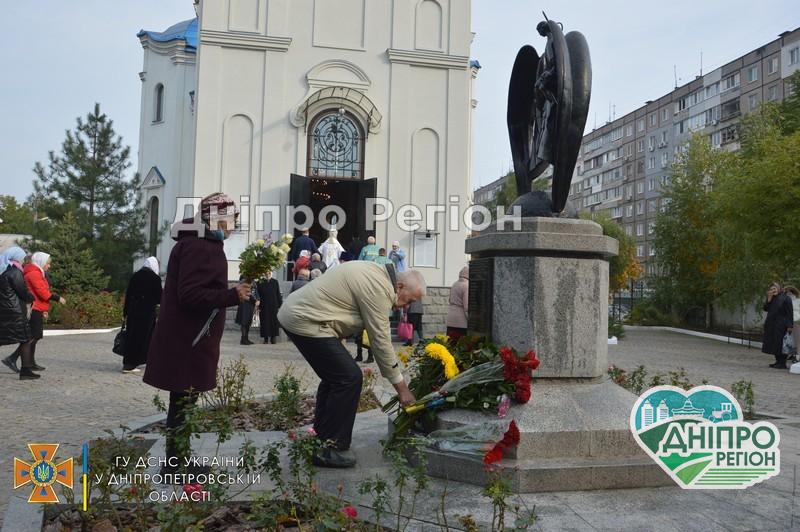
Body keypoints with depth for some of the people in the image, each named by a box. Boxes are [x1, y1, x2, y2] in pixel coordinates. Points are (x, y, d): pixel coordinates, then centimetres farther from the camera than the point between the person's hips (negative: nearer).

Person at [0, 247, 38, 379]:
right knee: (26, 340, 0)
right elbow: (23, 292, -12)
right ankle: (25, 371, 0)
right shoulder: (15, 272, -13)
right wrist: (31, 298, 8)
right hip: (15, 312, -8)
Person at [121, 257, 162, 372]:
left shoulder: (135, 276, 8)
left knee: (131, 336, 15)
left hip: (133, 311, 6)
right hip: (147, 312, -6)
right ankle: (129, 365, -2)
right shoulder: (155, 278, -7)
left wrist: (125, 313, 14)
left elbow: (127, 295, 9)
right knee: (140, 337, -1)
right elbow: (159, 297, -7)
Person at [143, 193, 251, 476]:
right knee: (183, 402, -2)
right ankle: (175, 465, 9)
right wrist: (232, 295, -26)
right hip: (186, 342, -11)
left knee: (184, 401, 16)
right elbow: (190, 295, -25)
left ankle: (179, 460, 27)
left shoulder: (203, 245, 18)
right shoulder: (198, 247, -18)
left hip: (188, 339, 11)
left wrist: (231, 293, 16)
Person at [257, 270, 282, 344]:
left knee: (274, 321, 0)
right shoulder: (260, 283, 2)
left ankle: (273, 338, 9)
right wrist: (258, 307, -4)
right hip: (264, 306, -1)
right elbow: (258, 295, 1)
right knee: (265, 322, 1)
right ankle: (266, 338, 8)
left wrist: (280, 305, 0)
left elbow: (278, 294, 5)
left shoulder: (275, 282, 5)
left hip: (274, 306, 1)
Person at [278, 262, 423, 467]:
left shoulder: (377, 273, 12)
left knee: (335, 376, 19)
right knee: (348, 378, -11)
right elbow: (381, 340, -16)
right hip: (307, 322, -11)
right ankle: (326, 450, -4)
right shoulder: (378, 288, -18)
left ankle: (321, 437, 29)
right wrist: (402, 388, -9)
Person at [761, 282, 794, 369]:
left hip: (781, 325, -7)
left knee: (780, 344, -6)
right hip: (771, 325, 7)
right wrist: (769, 299, -6)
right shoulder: (771, 299, 14)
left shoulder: (785, 298, -8)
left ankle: (782, 363, 0)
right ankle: (778, 361, 18)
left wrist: (789, 326, -17)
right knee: (774, 344, 9)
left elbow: (790, 313, -12)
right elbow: (765, 309, 6)